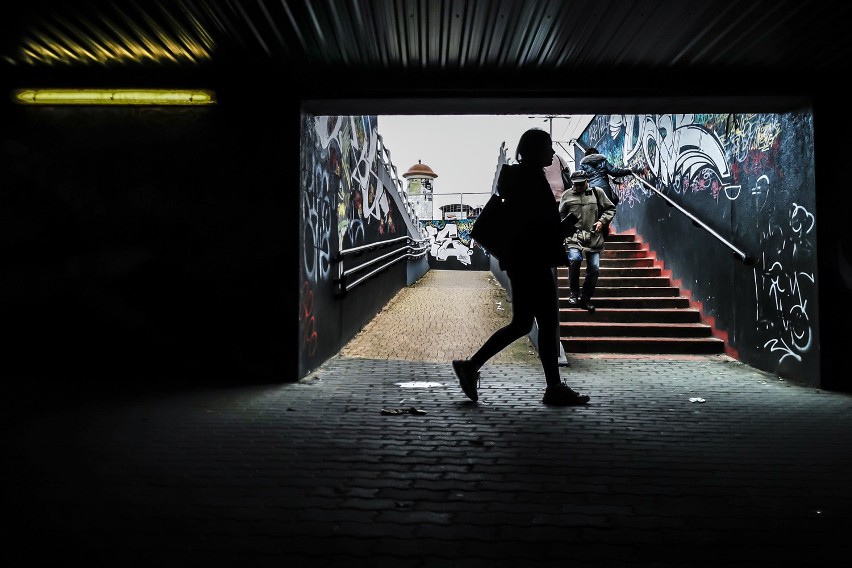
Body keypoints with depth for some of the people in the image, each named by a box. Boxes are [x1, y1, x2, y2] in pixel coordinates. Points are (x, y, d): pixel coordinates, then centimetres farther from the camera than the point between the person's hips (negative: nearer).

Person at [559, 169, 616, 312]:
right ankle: (574, 294, -9)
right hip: (574, 236, -1)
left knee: (594, 268, -2)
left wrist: (602, 221, 1)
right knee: (574, 259, -27)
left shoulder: (597, 192, 9)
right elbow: (561, 215, 21)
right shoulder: (567, 195, 10)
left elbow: (610, 209, 15)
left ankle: (586, 298, 15)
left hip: (594, 237, 2)